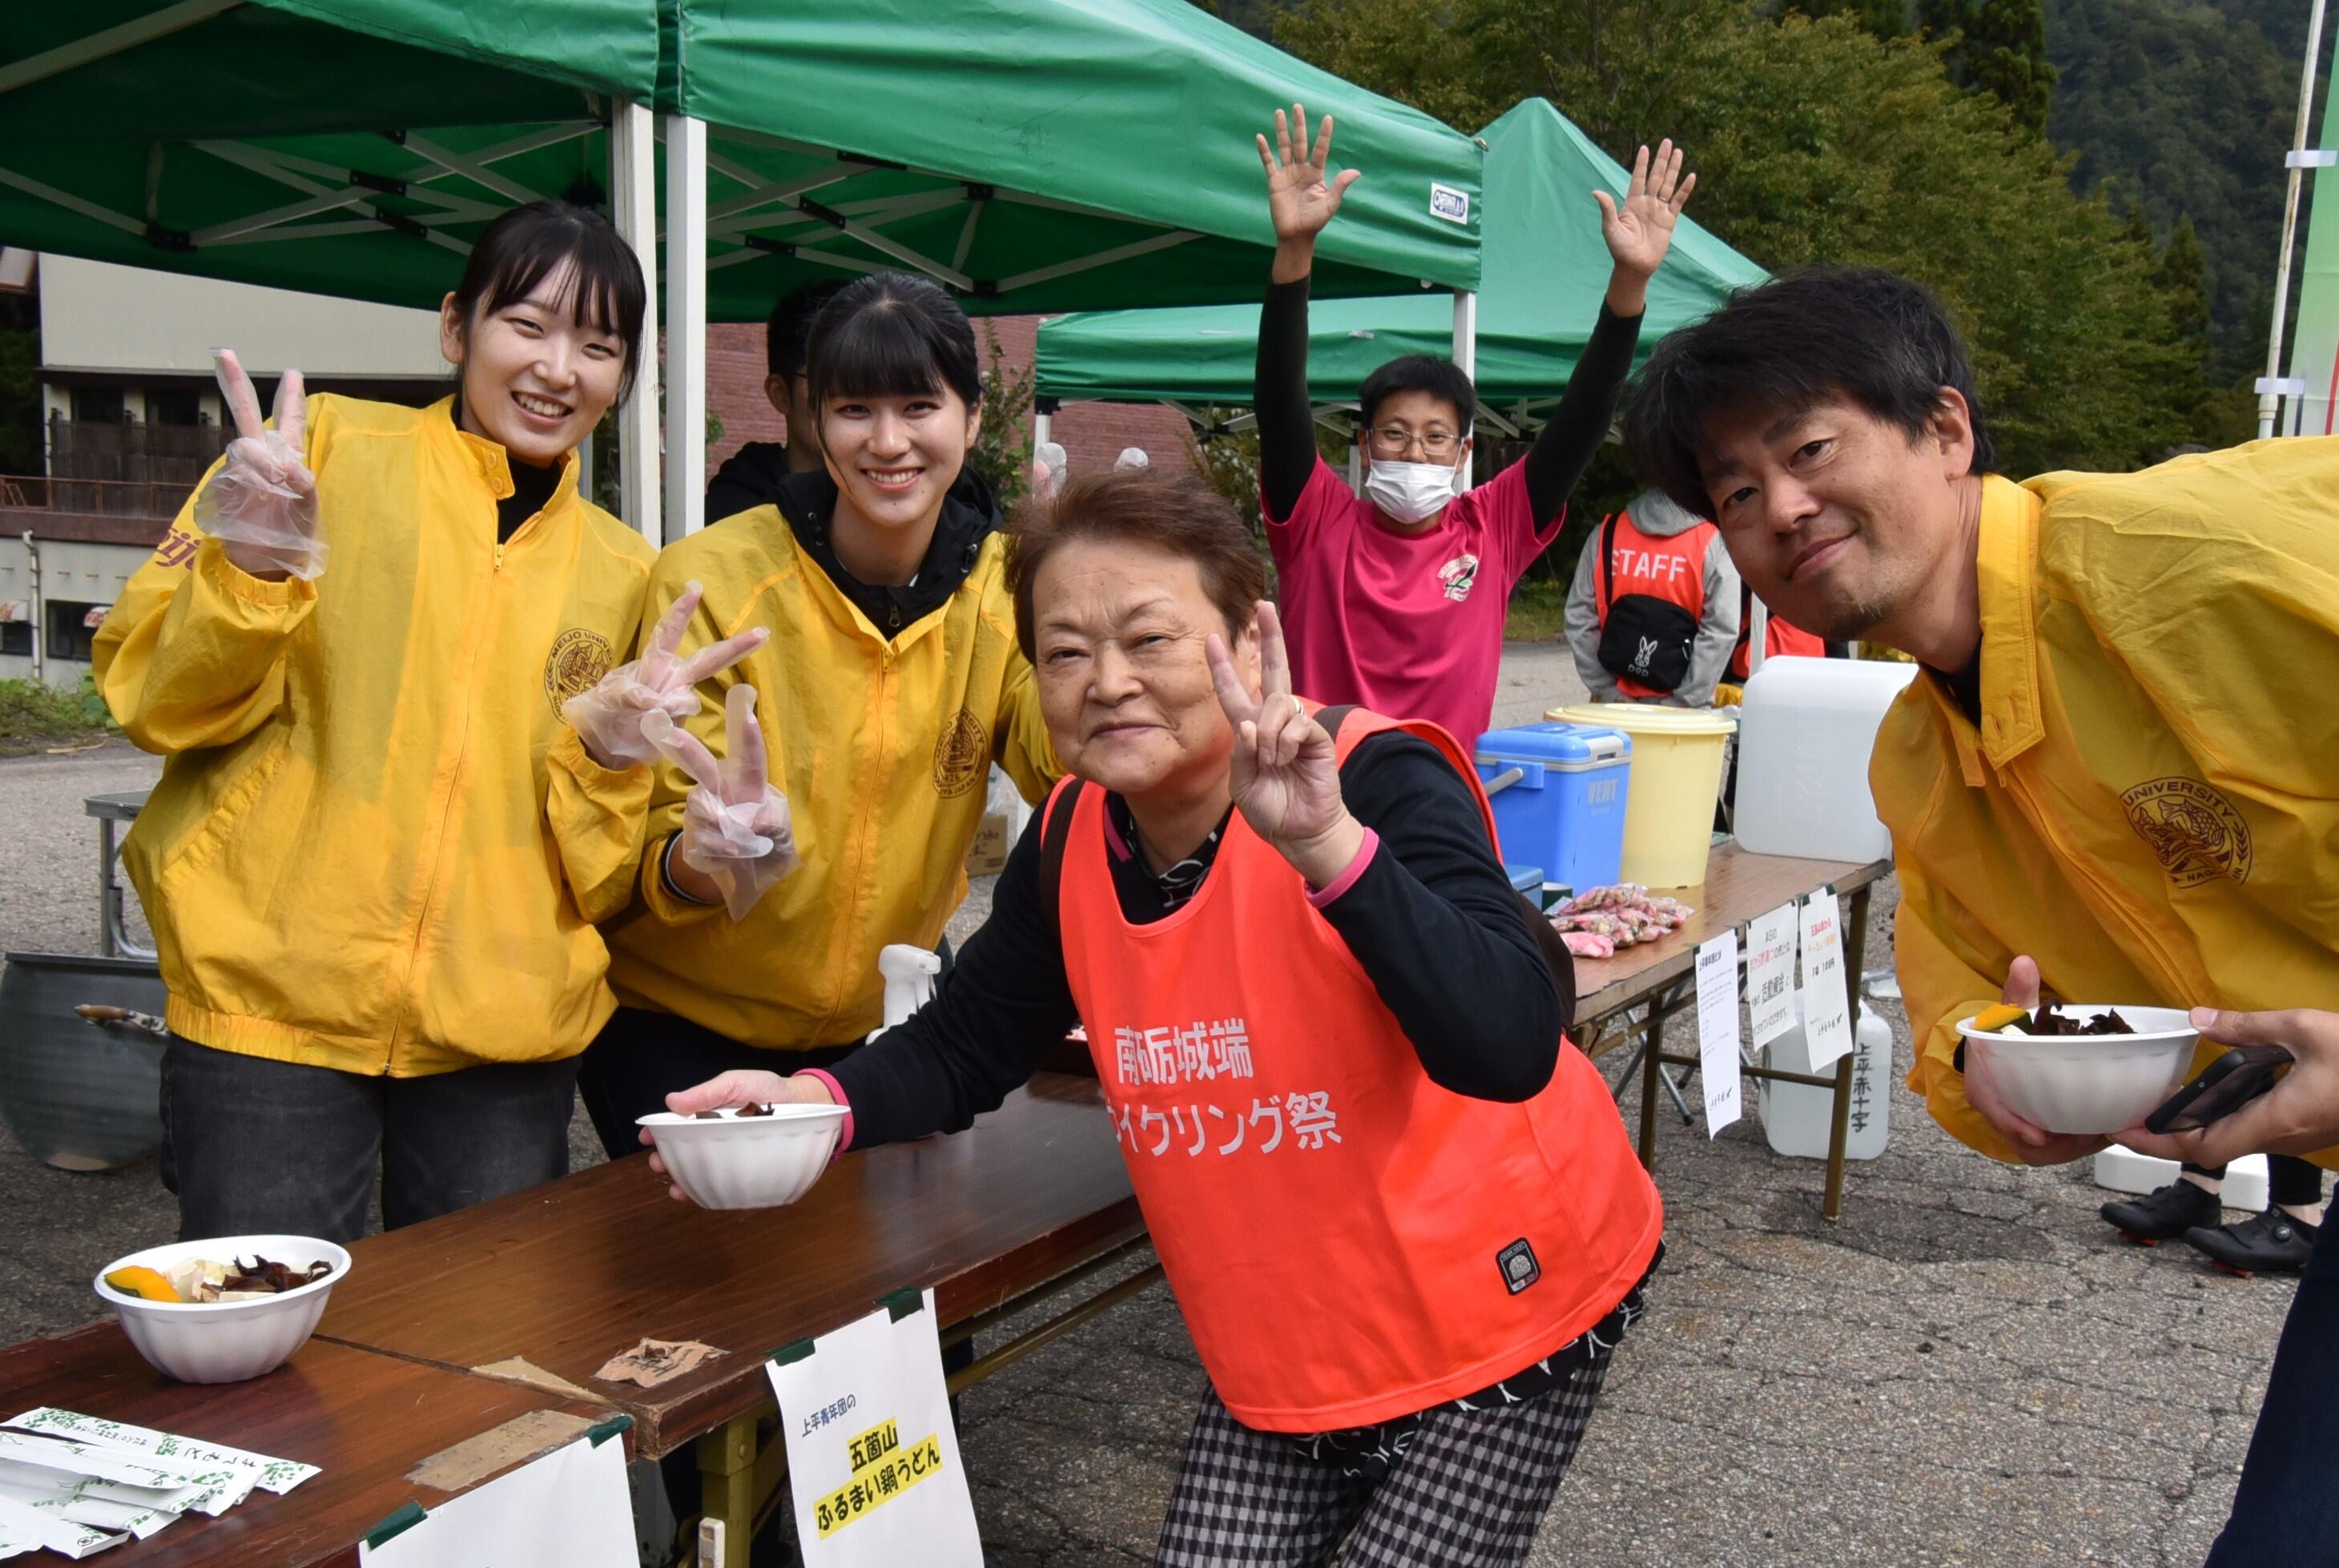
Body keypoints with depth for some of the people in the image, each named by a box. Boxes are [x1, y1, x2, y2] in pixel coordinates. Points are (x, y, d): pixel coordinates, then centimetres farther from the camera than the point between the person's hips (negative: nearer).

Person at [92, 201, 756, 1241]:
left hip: (505, 1038, 3)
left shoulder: (620, 569, 12)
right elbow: (154, 702, 0)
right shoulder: (330, 447, 3)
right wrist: (250, 574, -17)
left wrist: (609, 757, -5)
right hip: (274, 1007, -3)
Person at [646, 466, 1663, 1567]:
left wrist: (1327, 844, -48)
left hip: (1492, 1306, -5)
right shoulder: (1072, 839, -6)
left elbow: (1509, 1049, -37)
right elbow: (962, 1048, 5)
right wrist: (812, 1103, -14)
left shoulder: (1378, 781, -24)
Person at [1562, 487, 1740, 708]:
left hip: (1617, 705, 3)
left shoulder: (1606, 533, 2)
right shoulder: (1713, 542, -7)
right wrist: (1681, 703, -9)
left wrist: (1607, 691, 2)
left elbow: (1579, 618, 1)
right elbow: (1721, 629, -11)